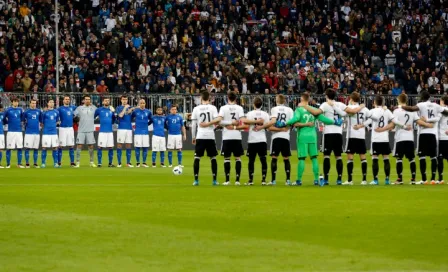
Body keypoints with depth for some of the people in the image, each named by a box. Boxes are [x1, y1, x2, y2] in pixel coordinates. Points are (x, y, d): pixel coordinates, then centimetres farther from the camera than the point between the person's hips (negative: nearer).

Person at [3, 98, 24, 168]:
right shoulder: (8, 110, -1)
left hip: (19, 131, 3)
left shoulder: (20, 110, 8)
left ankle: (19, 164, 8)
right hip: (11, 131, -3)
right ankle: (8, 164, 4)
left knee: (20, 148, 2)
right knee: (9, 148, -1)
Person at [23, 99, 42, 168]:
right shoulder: (26, 111, 1)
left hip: (37, 132, 3)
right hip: (28, 132, -3)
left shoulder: (39, 111, 9)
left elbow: (41, 120, 17)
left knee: (36, 148, 6)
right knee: (27, 148, -4)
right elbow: (23, 120, 7)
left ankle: (35, 163, 11)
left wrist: (39, 126, 7)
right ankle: (27, 163, 0)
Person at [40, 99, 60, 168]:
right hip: (46, 133, -4)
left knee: (55, 148, 2)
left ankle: (56, 163, 8)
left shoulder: (56, 112, 9)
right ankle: (43, 163, 4)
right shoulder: (44, 112, -3)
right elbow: (41, 122, 3)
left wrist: (53, 125, 11)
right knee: (44, 148, -3)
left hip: (54, 132, 4)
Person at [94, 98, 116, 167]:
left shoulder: (111, 110, 11)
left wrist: (113, 113, 8)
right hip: (102, 131, -3)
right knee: (100, 147, -4)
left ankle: (110, 163, 12)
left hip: (110, 131, 3)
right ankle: (99, 163, 1)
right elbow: (92, 117, 6)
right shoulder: (99, 110, 2)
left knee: (111, 148, 4)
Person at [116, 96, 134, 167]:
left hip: (129, 128, 3)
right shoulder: (119, 108, 3)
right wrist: (125, 108, -13)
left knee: (129, 145, 3)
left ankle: (128, 162, 8)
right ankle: (119, 163, 0)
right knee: (119, 145, -3)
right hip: (121, 128, -3)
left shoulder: (129, 107, 14)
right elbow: (120, 115, -13)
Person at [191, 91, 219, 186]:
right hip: (210, 136, 0)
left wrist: (193, 137, 10)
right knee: (213, 158, 8)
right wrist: (209, 123, 4)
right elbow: (217, 120, -12)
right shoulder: (212, 108, 0)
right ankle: (214, 180, 4)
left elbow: (193, 124, 3)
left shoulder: (196, 109, 3)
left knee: (197, 158, 5)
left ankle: (196, 180, -1)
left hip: (200, 136, 0)